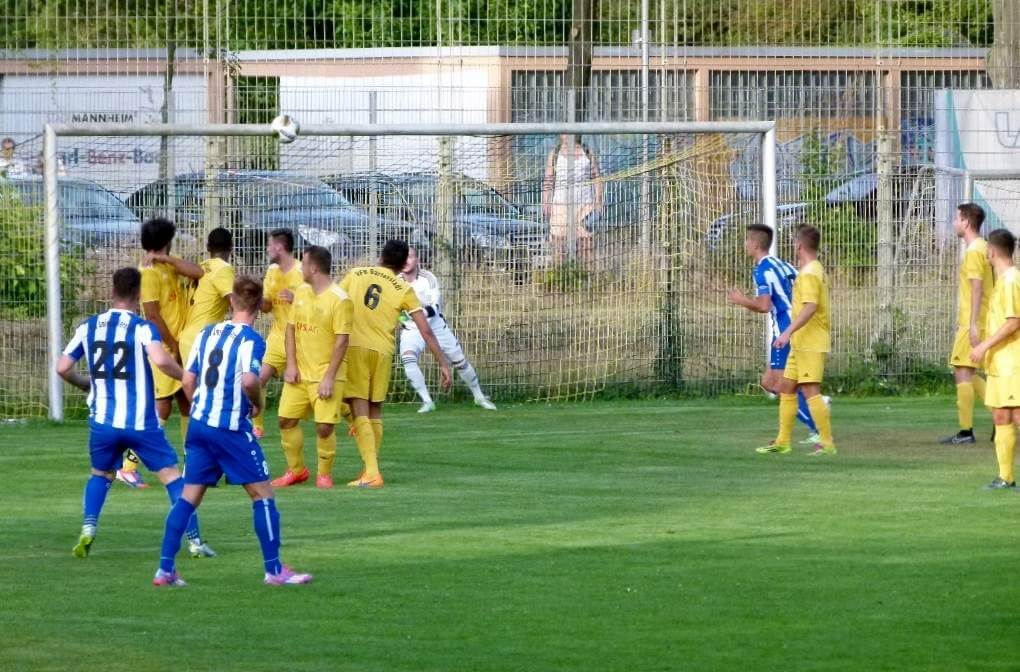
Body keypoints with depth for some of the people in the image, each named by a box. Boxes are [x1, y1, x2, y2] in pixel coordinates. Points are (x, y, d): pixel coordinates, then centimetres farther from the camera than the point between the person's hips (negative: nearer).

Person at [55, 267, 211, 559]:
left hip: (103, 421, 3)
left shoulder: (88, 327, 5)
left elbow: (62, 368, 5)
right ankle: (194, 540, -1)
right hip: (141, 422, -3)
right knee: (172, 475, 5)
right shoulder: (143, 328, -8)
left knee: (100, 474, 24)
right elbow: (160, 360, -25)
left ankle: (88, 528, 3)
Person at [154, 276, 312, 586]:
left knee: (189, 495, 9)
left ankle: (165, 568, 4)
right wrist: (257, 403, -5)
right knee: (262, 493, 3)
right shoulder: (250, 339, -10)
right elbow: (249, 381, -25)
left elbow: (188, 380, 10)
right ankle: (274, 569, 3)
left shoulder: (207, 333, 10)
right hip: (231, 428, -6)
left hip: (199, 424, 6)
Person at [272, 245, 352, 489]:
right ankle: (296, 470, 23)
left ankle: (324, 474, 12)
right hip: (300, 373, 6)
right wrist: (291, 364, 0)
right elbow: (291, 329, 12)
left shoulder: (339, 300, -13)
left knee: (325, 427, -9)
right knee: (286, 420, 6)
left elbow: (341, 341, -14)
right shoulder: (301, 293, 7)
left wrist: (329, 377, -18)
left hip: (325, 375, -6)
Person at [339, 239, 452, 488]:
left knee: (360, 412, -4)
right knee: (375, 412, 16)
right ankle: (371, 468, 21)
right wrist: (443, 363, 8)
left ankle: (371, 472, -14)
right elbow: (426, 331, 1)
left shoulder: (355, 274, 6)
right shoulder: (404, 290, 3)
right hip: (381, 351, 1)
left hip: (352, 347, -1)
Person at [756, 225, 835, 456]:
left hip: (810, 345, -11)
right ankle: (783, 441, 18)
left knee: (810, 390, -12)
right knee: (786, 387, 14)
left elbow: (810, 306, -27)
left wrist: (788, 332, -32)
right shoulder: (816, 270, 17)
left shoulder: (809, 273, -14)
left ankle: (827, 443, -13)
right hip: (800, 344, 11)